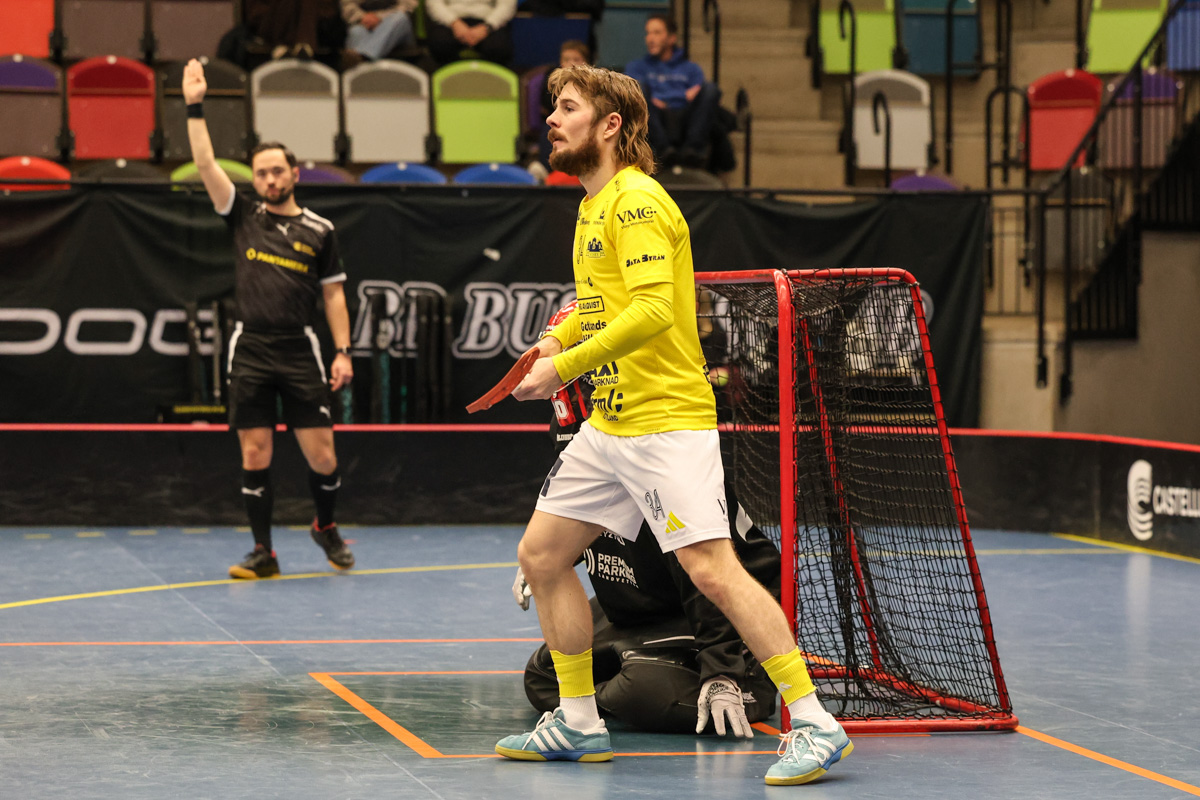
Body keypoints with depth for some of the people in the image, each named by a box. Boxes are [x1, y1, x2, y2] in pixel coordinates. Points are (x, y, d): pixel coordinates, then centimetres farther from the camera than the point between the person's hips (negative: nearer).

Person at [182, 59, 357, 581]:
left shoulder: (319, 231, 7)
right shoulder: (244, 217, 9)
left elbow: (334, 295, 10)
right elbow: (206, 165, 2)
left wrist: (343, 351, 1)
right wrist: (195, 107, -3)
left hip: (300, 352, -1)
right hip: (250, 351, 1)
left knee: (321, 454, -3)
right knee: (254, 455, 0)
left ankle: (326, 527, 24)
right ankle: (263, 553, 7)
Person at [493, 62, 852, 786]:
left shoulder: (638, 200, -13)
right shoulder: (594, 206, 16)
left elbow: (653, 308, -25)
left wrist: (568, 365, -23)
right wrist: (557, 339, 10)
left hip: (666, 421, -10)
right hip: (608, 425, 10)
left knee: (712, 570, -17)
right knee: (541, 555, 10)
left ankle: (814, 724, -13)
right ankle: (579, 723, 21)